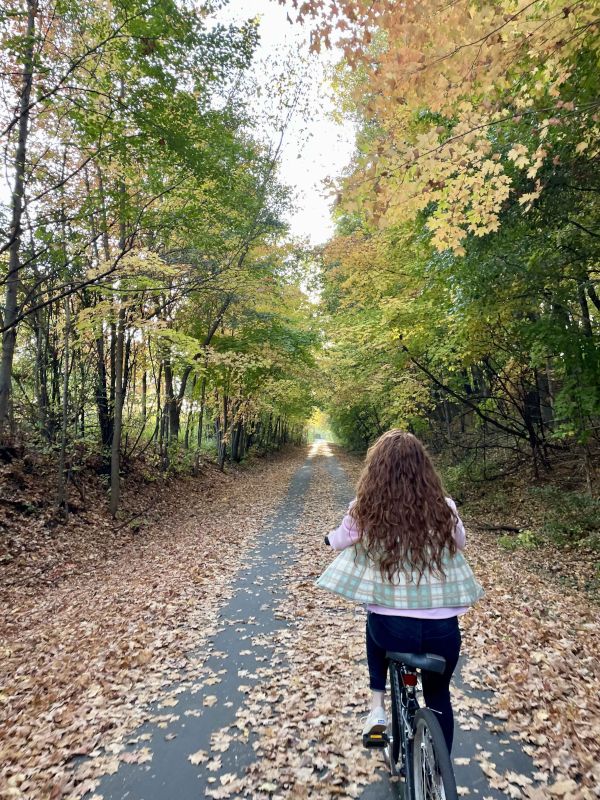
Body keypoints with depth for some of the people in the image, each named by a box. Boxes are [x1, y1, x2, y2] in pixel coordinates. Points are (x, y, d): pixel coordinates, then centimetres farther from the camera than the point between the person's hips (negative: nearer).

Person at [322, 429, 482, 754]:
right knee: (438, 695, 29)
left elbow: (338, 541, 10)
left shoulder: (364, 511, -10)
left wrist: (330, 537, 32)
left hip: (391, 629, -1)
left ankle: (377, 706, 27)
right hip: (442, 629, 1)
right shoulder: (444, 509, -6)